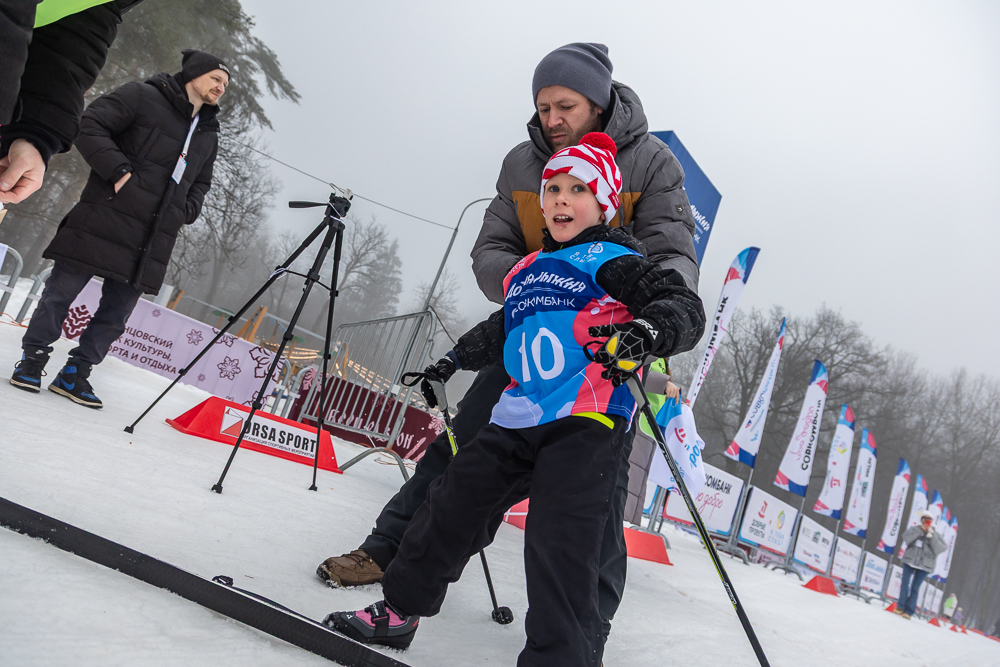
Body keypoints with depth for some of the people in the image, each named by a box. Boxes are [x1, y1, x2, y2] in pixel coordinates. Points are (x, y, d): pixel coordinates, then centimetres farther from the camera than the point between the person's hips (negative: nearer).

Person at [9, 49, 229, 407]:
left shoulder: (209, 134, 21)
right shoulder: (142, 96, 0)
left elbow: (201, 183, 30)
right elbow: (90, 125, -7)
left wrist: (187, 211, 11)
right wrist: (118, 169, -16)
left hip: (152, 242, 6)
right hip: (104, 222, -6)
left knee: (117, 313, 5)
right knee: (62, 290, 0)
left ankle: (75, 374, 16)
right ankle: (32, 358, 17)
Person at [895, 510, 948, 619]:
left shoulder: (935, 536, 4)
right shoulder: (914, 529, 5)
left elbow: (941, 548, -11)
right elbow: (906, 539, -14)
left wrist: (931, 536, -19)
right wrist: (920, 530, -18)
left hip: (924, 566, -1)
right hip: (909, 562, 1)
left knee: (915, 588, 0)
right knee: (905, 585, -1)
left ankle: (909, 611, 5)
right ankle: (901, 607, 11)